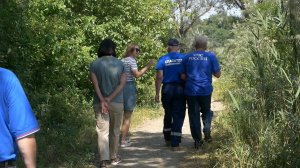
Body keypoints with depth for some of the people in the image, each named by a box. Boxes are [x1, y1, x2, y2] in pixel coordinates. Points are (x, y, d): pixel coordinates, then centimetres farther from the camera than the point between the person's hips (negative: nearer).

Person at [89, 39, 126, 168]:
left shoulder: (94, 64, -3)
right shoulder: (120, 64, -1)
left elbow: (95, 84, -10)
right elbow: (122, 84, -8)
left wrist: (102, 101, -14)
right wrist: (109, 99, -12)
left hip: (99, 102, -1)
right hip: (117, 103, 1)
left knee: (102, 131, -1)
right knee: (115, 131, 14)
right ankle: (113, 157, 24)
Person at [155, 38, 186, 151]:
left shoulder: (163, 60, -1)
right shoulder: (184, 58, -1)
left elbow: (159, 77, -6)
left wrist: (157, 93, -3)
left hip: (167, 89, 1)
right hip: (180, 89, -1)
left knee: (168, 114, 19)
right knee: (178, 116, 2)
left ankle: (167, 139, 28)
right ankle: (175, 143, -2)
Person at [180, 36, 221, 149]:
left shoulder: (187, 57, 3)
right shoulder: (211, 56, -2)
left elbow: (182, 76, 3)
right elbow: (217, 74, 1)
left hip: (191, 91, 1)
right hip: (205, 90, -1)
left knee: (194, 115, 7)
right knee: (206, 111, 20)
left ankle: (197, 141, 8)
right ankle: (207, 130, -5)